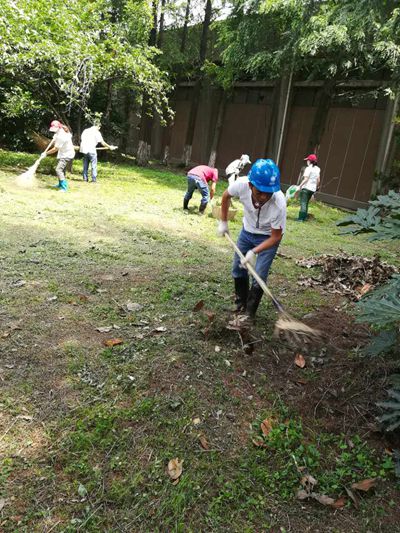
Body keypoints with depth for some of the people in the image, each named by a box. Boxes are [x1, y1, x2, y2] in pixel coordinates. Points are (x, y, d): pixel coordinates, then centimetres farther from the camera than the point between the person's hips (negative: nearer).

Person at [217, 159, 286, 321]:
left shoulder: (279, 204, -40)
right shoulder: (241, 185, -33)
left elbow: (276, 237, -24)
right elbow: (226, 196, -6)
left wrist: (254, 252, -34)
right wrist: (223, 222, -2)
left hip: (268, 236, -4)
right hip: (247, 230, 4)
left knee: (259, 277, -7)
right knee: (238, 269, 10)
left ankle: (249, 314, 10)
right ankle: (240, 305, 31)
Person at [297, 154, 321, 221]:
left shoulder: (308, 168, -10)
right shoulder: (318, 169, 11)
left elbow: (306, 179, -16)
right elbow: (318, 180, 13)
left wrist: (300, 185, -10)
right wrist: (316, 187, 24)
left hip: (306, 188, -7)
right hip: (313, 189, 8)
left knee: (303, 203, -8)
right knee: (306, 203, 17)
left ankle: (301, 218, -12)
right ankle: (304, 217, 18)